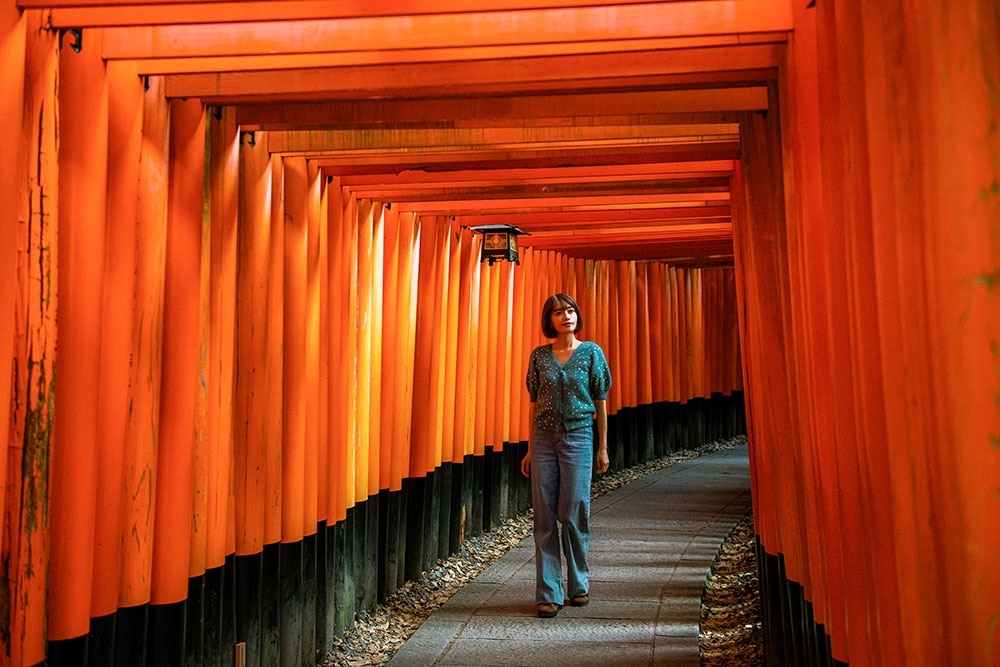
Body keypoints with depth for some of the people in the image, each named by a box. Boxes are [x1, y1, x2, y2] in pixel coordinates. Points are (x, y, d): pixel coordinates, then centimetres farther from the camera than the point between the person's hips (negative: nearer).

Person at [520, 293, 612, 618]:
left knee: (574, 513, 1)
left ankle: (578, 585, 20)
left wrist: (603, 448, 2)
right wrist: (530, 449, 8)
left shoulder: (591, 352, 2)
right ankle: (548, 594, 9)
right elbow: (534, 404, 9)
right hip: (544, 439, 2)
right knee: (545, 517, 2)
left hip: (578, 437, -2)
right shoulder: (539, 356, 6)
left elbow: (601, 402, 4)